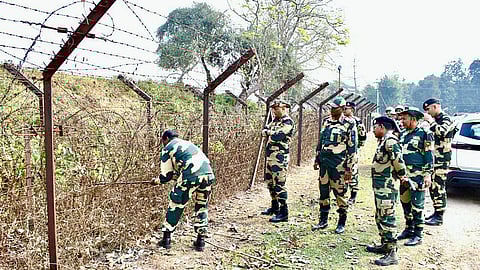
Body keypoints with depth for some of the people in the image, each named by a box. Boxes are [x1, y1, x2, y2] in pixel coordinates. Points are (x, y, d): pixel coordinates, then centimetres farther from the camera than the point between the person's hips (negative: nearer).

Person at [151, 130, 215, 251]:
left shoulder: (168, 149, 11)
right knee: (202, 207, 19)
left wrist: (158, 180, 31)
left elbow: (166, 175, 13)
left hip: (191, 176, -6)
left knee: (176, 205, 11)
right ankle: (200, 241, 22)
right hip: (208, 173, 6)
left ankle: (166, 238, 20)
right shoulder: (187, 143, 31)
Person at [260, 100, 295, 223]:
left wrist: (269, 133, -6)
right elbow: (264, 131, 12)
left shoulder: (288, 122, -12)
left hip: (280, 157, -10)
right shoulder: (275, 120, 17)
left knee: (279, 184, -8)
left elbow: (277, 136, -24)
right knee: (270, 181, 18)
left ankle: (283, 213, -2)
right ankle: (275, 207, 34)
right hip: (270, 156, 10)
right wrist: (271, 133, -8)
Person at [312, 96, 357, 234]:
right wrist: (317, 159, 17)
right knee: (323, 191, 11)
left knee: (340, 193, 2)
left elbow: (352, 148, -7)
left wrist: (349, 168, -10)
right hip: (324, 162, 6)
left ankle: (342, 223, 17)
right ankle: (323, 220, 24)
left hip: (339, 164, -6)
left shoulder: (349, 124, -7)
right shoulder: (326, 122, 11)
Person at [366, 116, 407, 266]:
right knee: (380, 218, 19)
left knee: (387, 219, -7)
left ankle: (392, 254, -1)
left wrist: (402, 175, -10)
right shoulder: (384, 141, 14)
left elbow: (398, 160, -25)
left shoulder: (390, 141, -18)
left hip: (387, 188, -11)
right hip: (380, 187, 11)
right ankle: (385, 245, 33)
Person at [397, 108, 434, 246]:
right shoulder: (403, 134, 12)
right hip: (405, 175, 8)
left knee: (417, 206, -2)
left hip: (418, 176, -7)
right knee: (405, 202, 14)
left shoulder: (424, 134, -9)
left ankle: (417, 235, 7)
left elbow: (429, 156, -10)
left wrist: (428, 174, -15)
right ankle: (409, 229, 29)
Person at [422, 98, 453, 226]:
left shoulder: (446, 119, -9)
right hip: (433, 157, 10)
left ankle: (439, 217, -5)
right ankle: (436, 211, 23)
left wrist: (431, 121, -18)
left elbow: (442, 132, -28)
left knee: (439, 186, -9)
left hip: (442, 159, -10)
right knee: (432, 186, 13)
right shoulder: (435, 120, 19)